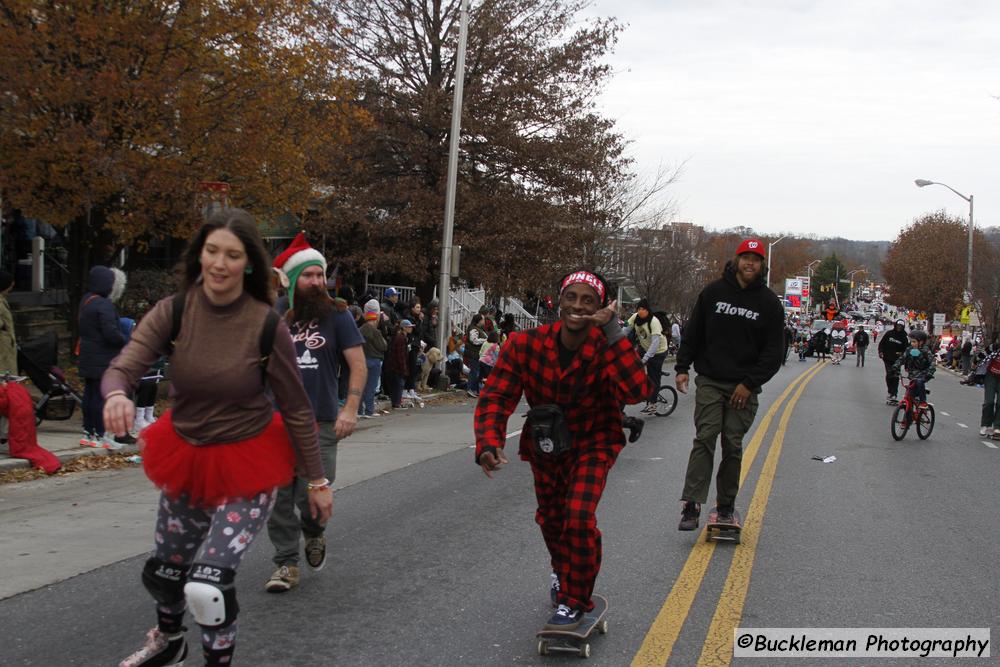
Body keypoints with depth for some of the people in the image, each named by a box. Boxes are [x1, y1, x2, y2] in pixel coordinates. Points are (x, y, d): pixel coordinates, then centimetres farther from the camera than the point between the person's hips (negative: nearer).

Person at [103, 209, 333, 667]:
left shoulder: (267, 326, -17)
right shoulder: (173, 311, -12)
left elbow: (296, 408, -8)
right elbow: (121, 368, -23)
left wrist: (317, 480, -3)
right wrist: (116, 395, -47)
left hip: (247, 465, -4)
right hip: (185, 458, 4)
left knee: (207, 586, -18)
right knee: (162, 572, 22)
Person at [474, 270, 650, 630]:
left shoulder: (607, 348, -25)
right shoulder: (526, 344, -22)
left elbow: (636, 391, -42)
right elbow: (496, 397, -22)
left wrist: (612, 334, -43)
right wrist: (489, 443, -38)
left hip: (592, 443, -3)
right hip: (545, 445, 3)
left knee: (579, 517, -21)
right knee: (550, 517, 21)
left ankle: (574, 601, 4)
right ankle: (562, 570, 56)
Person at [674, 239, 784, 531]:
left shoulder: (769, 303, 2)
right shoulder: (713, 292, 4)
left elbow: (773, 352, 1)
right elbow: (693, 332, 10)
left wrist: (750, 383, -7)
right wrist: (682, 367, 2)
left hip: (743, 387, 0)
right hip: (710, 382, 0)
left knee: (733, 445, 2)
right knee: (705, 439, -10)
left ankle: (726, 505, 15)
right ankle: (691, 505, -14)